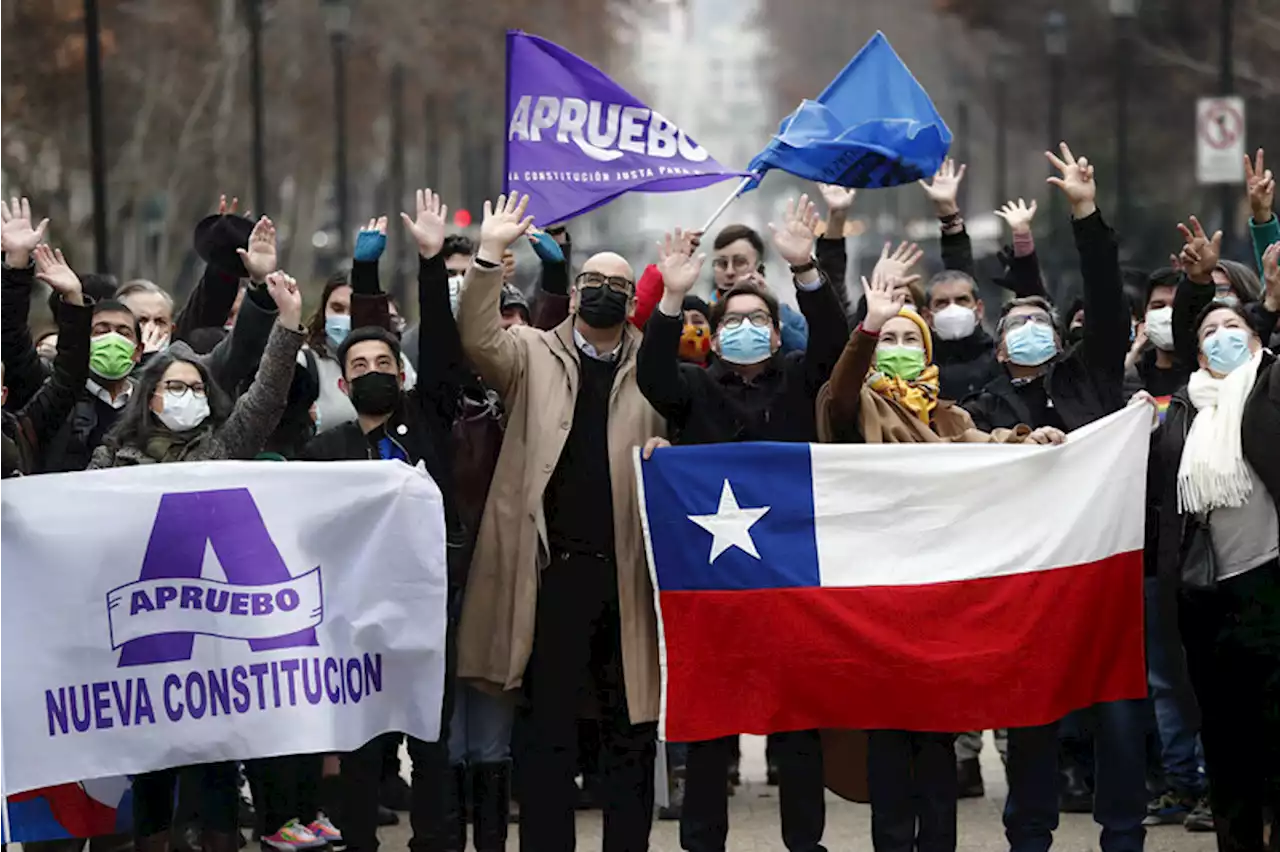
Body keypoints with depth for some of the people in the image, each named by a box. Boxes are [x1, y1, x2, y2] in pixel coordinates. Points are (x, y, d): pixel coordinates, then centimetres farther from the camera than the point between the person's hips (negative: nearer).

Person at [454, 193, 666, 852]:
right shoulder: (533, 356, 8)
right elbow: (478, 339, -8)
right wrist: (489, 256, -18)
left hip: (628, 573, 1)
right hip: (555, 568, -1)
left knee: (631, 729, 7)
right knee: (547, 728, 1)